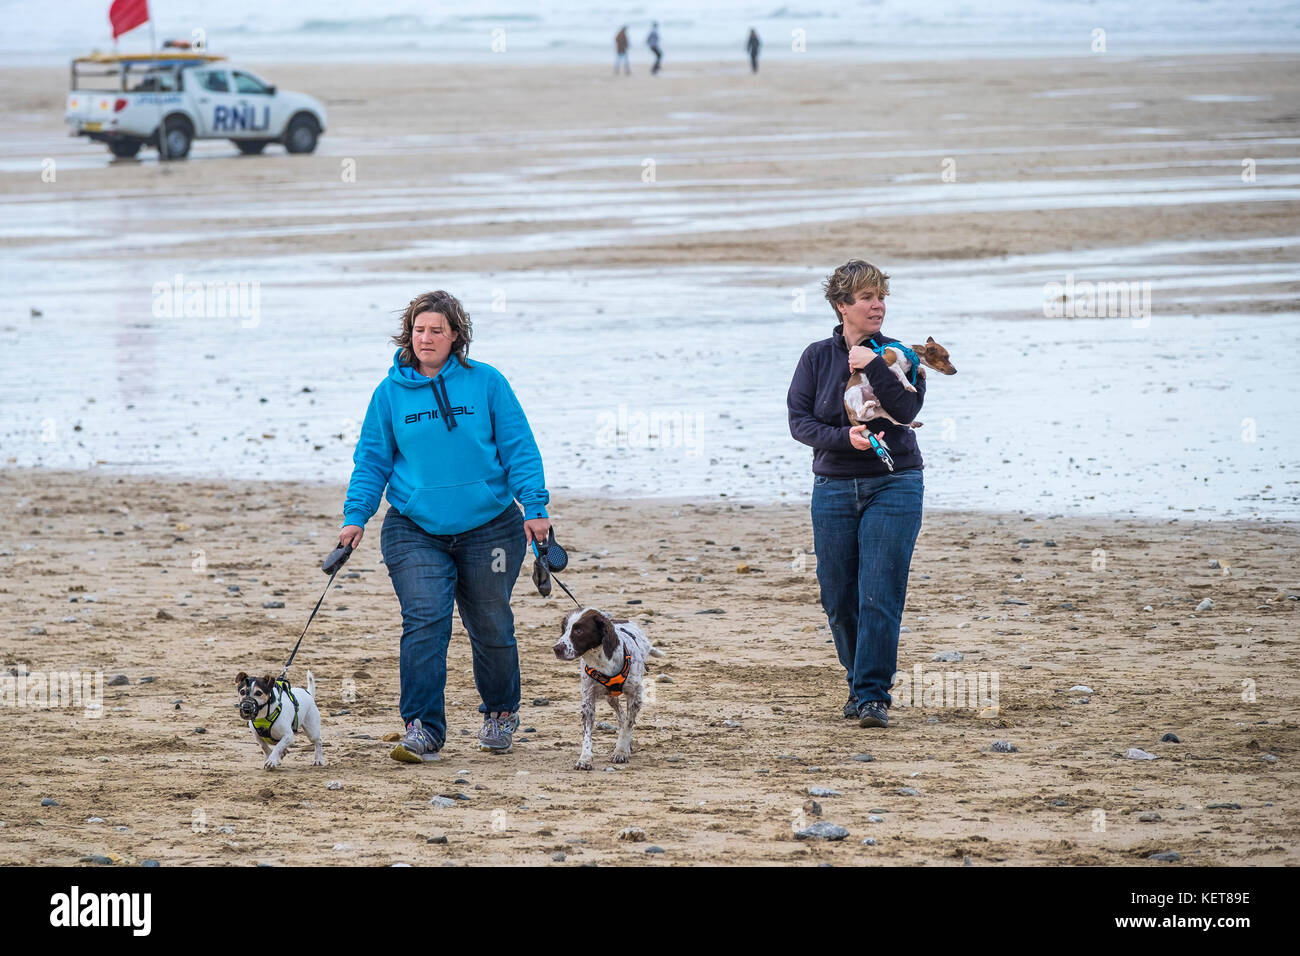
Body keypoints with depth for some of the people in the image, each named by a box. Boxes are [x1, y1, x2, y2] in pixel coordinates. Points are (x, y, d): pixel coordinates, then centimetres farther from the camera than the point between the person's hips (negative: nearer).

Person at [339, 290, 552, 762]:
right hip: (415, 532, 0)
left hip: (488, 528, 0)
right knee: (424, 622, -14)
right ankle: (423, 731, -15)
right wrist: (355, 516, -2)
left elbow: (519, 449, 1)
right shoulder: (390, 393, 3)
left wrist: (535, 508, -7)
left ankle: (501, 712, 33)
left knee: (491, 627, 8)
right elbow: (372, 459, 8)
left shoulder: (486, 383, -1)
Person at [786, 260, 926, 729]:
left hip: (894, 484, -2)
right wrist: (844, 438, -16)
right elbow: (799, 420, -2)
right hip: (834, 488, 2)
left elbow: (907, 410, -11)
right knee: (838, 598, 5)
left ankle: (873, 695, -9)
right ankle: (860, 679, 26)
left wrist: (874, 367, -17)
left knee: (880, 596, -11)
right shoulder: (817, 357, 6)